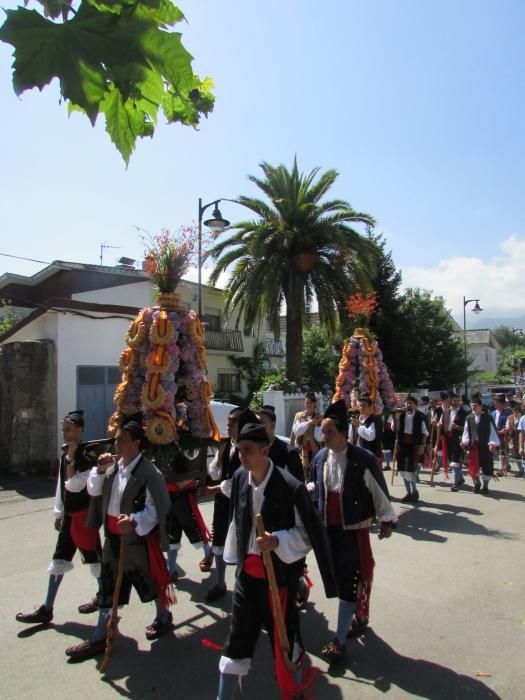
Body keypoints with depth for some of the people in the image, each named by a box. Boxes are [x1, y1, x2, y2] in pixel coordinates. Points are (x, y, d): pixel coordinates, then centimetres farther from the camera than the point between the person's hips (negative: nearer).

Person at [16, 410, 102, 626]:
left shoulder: (88, 456, -18)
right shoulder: (64, 454, 6)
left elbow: (74, 485, -26)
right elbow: (61, 485, 13)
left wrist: (72, 458, -25)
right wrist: (59, 513, 14)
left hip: (85, 514, -7)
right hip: (69, 515, 7)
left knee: (94, 558, 7)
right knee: (59, 559, 11)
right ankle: (46, 609, 20)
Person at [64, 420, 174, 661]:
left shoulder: (148, 472, -22)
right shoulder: (114, 466, 1)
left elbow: (156, 507, -20)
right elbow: (93, 490, 7)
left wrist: (134, 521, -32)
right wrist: (100, 470, -10)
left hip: (139, 538, -7)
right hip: (113, 536, 7)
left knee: (150, 580, 14)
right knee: (108, 587, 16)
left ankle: (164, 618, 40)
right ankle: (99, 637, 30)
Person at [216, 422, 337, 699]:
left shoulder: (291, 487, -23)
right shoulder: (239, 478, -5)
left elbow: (310, 532, -14)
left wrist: (278, 541, -28)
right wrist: (236, 558, 15)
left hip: (280, 574, -4)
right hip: (247, 572, 4)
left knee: (283, 635, 15)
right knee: (237, 636, 11)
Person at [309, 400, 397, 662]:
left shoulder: (363, 459, -15)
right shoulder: (320, 457, 1)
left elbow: (379, 491, -7)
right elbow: (315, 487, 15)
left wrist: (387, 520, -4)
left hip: (354, 527, -5)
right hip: (328, 526, 6)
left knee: (348, 581, -3)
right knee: (337, 577, 17)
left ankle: (339, 640, 7)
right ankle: (359, 617, 41)